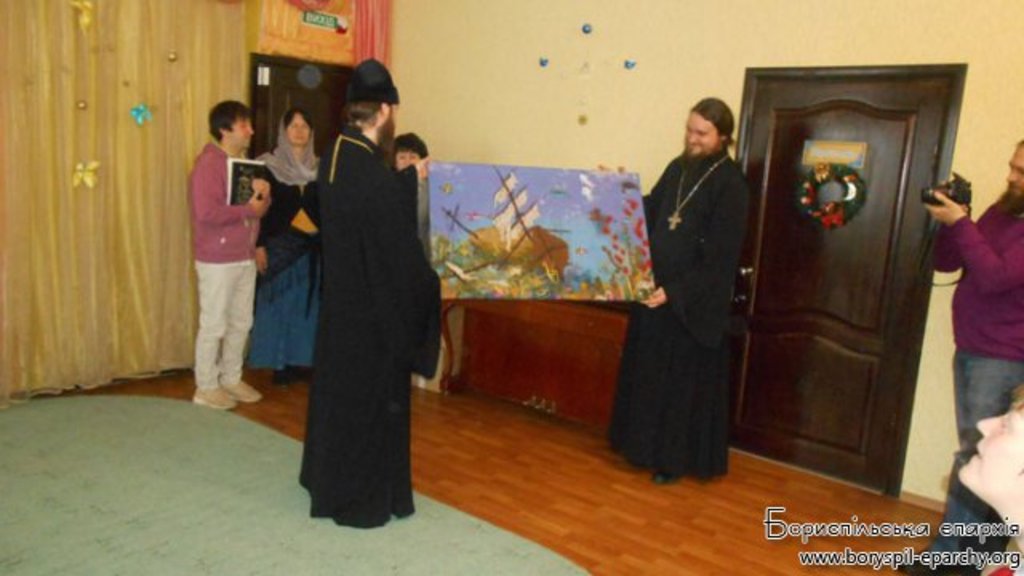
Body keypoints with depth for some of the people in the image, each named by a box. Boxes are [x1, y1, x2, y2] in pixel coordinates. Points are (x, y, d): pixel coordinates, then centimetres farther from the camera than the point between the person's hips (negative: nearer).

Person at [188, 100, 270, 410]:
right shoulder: (208, 163, -15)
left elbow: (256, 207, 17)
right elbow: (206, 212, -26)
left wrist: (264, 195, -4)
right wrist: (247, 209, -18)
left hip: (245, 257, 9)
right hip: (217, 260, -8)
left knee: (241, 323, 14)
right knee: (214, 325, 1)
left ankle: (231, 379, 28)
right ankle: (206, 387, 14)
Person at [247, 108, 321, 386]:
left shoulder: (318, 167, 9)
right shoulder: (269, 165, -2)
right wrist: (259, 245, -10)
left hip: (313, 245, 4)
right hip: (280, 243, -3)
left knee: (308, 304, 7)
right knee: (280, 303, 2)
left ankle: (302, 359, 18)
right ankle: (279, 363, 11)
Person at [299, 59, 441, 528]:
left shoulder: (332, 161, 2)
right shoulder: (376, 177, -25)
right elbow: (401, 251, -21)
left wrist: (407, 183, 13)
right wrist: (433, 285, -6)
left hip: (340, 297, 9)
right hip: (375, 307, -9)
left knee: (337, 387, 21)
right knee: (373, 398, 6)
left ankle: (328, 481, 40)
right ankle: (364, 500, 21)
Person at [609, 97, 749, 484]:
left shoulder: (730, 185, -14)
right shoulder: (678, 168, 7)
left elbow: (718, 257, -18)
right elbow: (649, 212, 13)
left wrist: (674, 291, -24)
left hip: (694, 302, -7)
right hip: (654, 289, 7)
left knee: (685, 379, 5)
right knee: (650, 371, 16)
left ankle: (676, 457, 21)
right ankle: (649, 445, 32)